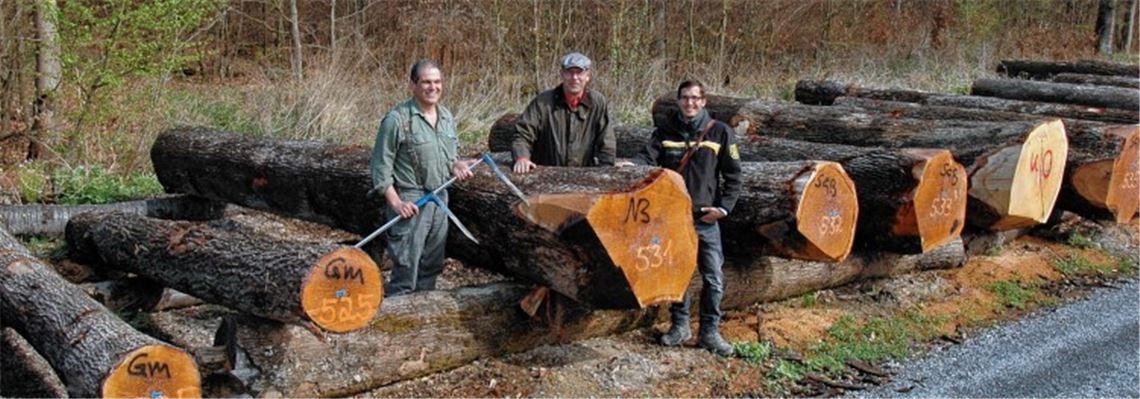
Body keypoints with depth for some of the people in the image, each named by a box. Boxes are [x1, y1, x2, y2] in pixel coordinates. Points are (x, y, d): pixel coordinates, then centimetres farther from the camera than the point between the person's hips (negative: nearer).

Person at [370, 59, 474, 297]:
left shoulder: (447, 117, 10)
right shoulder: (397, 119, -13)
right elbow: (381, 166, -11)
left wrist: (455, 164, 0)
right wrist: (395, 202, -18)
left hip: (440, 198, 7)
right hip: (410, 203, -7)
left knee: (431, 268, 16)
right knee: (406, 271, -7)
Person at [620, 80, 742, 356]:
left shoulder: (720, 132, 1)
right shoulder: (665, 131, 5)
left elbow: (733, 175, 4)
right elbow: (649, 157, -7)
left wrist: (724, 206, -5)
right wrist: (631, 164, -28)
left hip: (705, 219, -1)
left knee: (713, 278, 0)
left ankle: (710, 331, 12)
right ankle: (680, 325, 25)